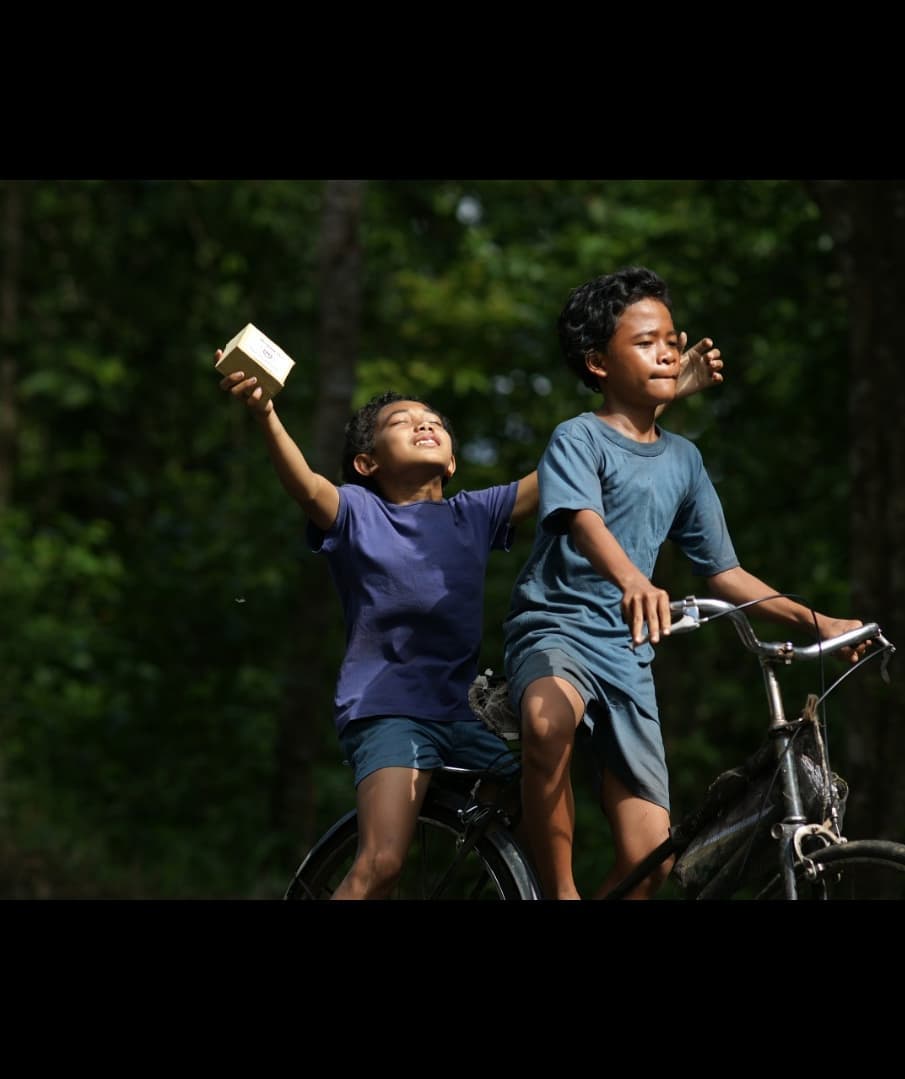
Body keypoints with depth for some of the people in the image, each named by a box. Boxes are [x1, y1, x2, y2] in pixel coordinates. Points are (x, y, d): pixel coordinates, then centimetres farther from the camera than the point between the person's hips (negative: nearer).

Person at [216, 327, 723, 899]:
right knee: (382, 862, -24)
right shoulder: (356, 513, 0)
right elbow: (306, 486, -21)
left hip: (459, 715, 5)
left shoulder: (474, 514, 13)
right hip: (386, 708, -5)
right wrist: (265, 414, -42)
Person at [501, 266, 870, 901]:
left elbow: (723, 571, 18)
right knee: (549, 722, -42)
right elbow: (584, 521, -25)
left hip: (626, 650, 6)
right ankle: (560, 893, -29)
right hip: (555, 628, -6)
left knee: (650, 860, -5)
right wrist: (632, 580, -46)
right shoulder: (579, 439, -5)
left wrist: (813, 620, 7)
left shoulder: (683, 460, 13)